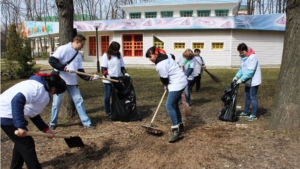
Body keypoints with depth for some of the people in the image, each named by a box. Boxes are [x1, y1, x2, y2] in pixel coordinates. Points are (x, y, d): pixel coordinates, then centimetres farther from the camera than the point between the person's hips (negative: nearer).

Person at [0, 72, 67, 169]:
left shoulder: (42, 91, 12)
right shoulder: (38, 87, -20)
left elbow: (33, 113, 17)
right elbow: (17, 100, -33)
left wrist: (45, 129, 12)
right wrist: (20, 125, -33)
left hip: (9, 115, 10)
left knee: (21, 142, 22)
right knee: (27, 144, -3)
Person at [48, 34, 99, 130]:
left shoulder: (78, 55, 10)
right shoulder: (63, 49, -9)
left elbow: (80, 71, 8)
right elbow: (52, 61, -16)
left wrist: (89, 78, -6)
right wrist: (65, 68, -23)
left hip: (72, 82, 6)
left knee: (79, 100, 3)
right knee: (57, 103, 3)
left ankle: (86, 123, 10)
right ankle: (53, 123, 24)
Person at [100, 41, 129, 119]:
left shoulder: (119, 55, 7)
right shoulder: (106, 55, -5)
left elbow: (122, 66, 12)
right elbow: (103, 68, -10)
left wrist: (125, 73, -5)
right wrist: (106, 75, -26)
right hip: (108, 80, -4)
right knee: (107, 96, 5)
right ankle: (108, 112, 18)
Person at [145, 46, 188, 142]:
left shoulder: (160, 65, -21)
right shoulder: (165, 56, 9)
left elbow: (164, 79, -13)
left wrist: (166, 86, 8)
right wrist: (167, 85, 13)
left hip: (177, 84, -10)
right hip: (180, 81, 10)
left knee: (169, 106, -12)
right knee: (174, 104, 17)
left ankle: (176, 131, -12)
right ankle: (180, 125, 28)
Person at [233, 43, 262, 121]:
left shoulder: (252, 57, -24)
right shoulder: (243, 57, 4)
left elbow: (250, 71, -27)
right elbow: (242, 68, 9)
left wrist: (241, 79, -27)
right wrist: (237, 76, -5)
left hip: (253, 81, -9)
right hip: (248, 80, 9)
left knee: (253, 97, -3)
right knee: (247, 96, 17)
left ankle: (253, 115, 6)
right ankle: (245, 112, 30)